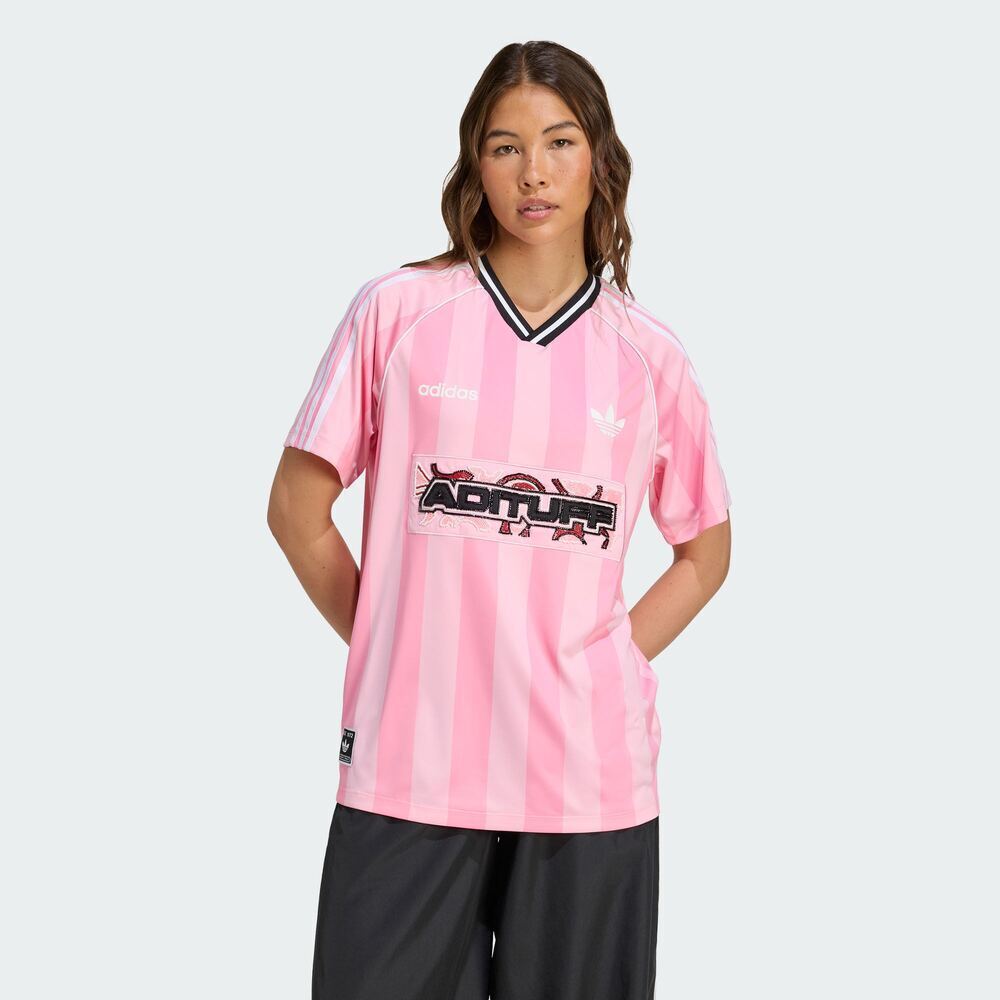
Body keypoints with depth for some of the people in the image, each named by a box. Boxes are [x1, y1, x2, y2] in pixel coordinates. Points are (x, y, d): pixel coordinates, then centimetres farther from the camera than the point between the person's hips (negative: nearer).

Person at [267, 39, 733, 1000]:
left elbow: (706, 548, 16)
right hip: (409, 768, -1)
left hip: (589, 774, 1)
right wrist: (392, 645, 2)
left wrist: (609, 664, 4)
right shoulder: (396, 311, 0)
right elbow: (298, 505, 5)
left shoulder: (650, 356, 5)